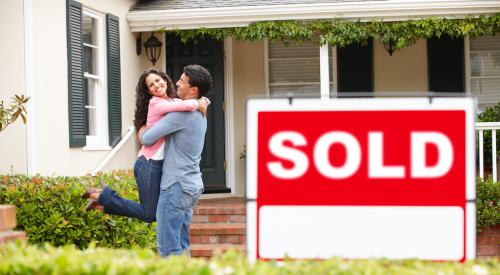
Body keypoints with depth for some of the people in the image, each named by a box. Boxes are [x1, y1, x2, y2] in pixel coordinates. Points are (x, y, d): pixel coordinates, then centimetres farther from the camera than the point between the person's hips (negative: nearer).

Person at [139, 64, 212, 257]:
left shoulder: (183, 113, -16)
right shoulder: (200, 115, 14)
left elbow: (147, 139, -13)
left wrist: (142, 133, 8)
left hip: (176, 186, -10)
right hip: (192, 185, 10)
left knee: (168, 248, -7)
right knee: (182, 245, 13)